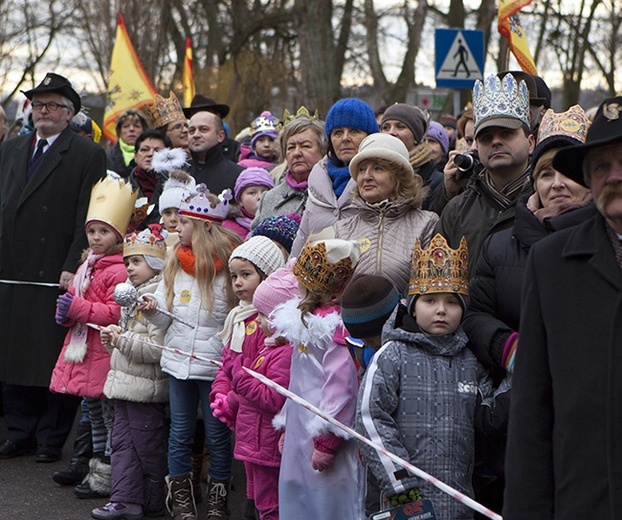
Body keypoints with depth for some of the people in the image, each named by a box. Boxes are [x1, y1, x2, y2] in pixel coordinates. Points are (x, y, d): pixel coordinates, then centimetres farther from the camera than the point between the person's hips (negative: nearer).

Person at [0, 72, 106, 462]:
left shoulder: (88, 155, -1)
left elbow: (88, 218, -7)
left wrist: (72, 267, -15)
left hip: (57, 275, -5)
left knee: (56, 360, -1)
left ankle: (52, 439, 6)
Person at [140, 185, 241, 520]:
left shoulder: (228, 265, -7)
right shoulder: (175, 263, 9)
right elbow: (165, 317, 13)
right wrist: (152, 310, -8)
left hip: (215, 363, -5)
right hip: (178, 359, 5)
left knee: (217, 434, 5)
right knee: (180, 432, 11)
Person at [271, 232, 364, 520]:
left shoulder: (334, 326, -18)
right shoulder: (304, 322, 14)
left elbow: (341, 386, -23)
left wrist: (326, 441, -22)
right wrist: (286, 426, 23)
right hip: (298, 437, 10)